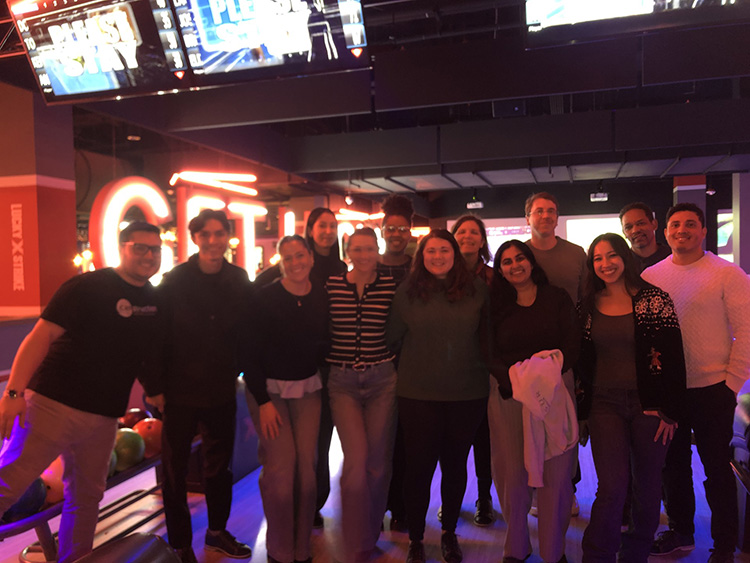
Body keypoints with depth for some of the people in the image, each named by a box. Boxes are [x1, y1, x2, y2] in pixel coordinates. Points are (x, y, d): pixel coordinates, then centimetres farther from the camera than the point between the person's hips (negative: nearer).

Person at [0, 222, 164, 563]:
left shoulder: (154, 301, 10)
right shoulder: (88, 287, -8)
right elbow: (43, 334, -13)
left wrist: (159, 396, 11)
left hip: (103, 417, 6)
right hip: (53, 403, -5)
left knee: (86, 498, 15)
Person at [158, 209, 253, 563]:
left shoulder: (239, 281, 0)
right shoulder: (174, 280, -9)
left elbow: (246, 332, 6)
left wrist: (244, 373, 1)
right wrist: (156, 384, -10)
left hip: (222, 390, 3)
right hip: (180, 390, -3)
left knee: (220, 464, 18)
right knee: (175, 467, 9)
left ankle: (217, 531, 38)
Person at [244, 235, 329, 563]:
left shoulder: (323, 297, -1)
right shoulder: (266, 298, -11)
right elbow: (251, 352, -10)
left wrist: (322, 381, 1)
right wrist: (263, 401, -12)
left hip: (308, 389, 3)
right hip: (269, 388, -3)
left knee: (306, 465, -1)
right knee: (281, 466, -9)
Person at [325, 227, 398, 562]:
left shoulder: (391, 286, 0)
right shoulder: (330, 285, 1)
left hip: (382, 379, 1)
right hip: (342, 380, 0)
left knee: (378, 462, 7)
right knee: (357, 461, -8)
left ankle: (371, 533, 32)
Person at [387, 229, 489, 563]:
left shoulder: (477, 289, 0)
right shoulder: (408, 291, -1)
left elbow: (490, 335, 8)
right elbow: (393, 336, 3)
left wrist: (486, 372, 5)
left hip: (467, 394, 1)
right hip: (418, 394, -1)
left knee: (456, 466, 15)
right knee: (419, 466, 6)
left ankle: (449, 533, 37)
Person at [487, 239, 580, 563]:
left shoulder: (557, 298, 6)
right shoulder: (496, 305, 8)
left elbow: (573, 343, 0)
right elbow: (491, 354, 1)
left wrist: (550, 372, -16)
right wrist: (513, 377, -16)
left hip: (555, 392, 0)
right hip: (509, 394, 1)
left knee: (556, 472, 1)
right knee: (514, 473, 4)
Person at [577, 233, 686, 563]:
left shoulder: (654, 299, -3)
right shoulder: (588, 306, 5)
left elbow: (673, 358, -4)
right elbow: (581, 362, 9)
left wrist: (670, 411, -7)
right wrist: (581, 411, 8)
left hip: (648, 405, 0)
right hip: (604, 405, 1)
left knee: (647, 486, 11)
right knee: (612, 486, -7)